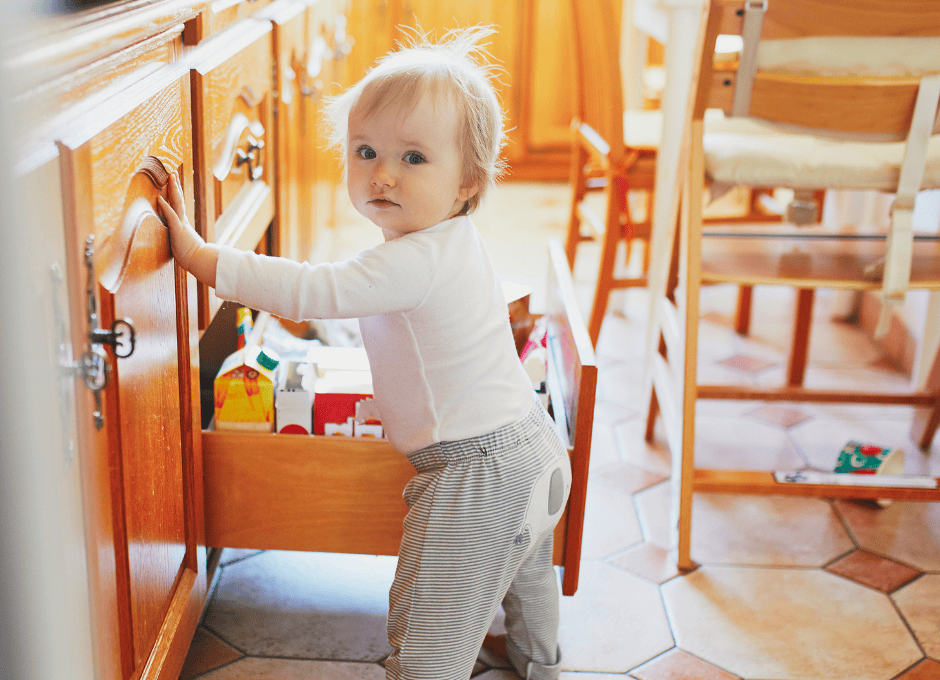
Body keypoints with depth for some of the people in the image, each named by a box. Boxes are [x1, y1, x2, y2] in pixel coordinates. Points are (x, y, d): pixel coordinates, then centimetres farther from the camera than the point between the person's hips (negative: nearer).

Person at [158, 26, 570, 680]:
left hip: (478, 468, -11)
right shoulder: (455, 241, 5)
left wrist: (200, 255, -30)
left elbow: (311, 290, -32)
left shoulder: (416, 261, -27)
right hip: (529, 443, 11)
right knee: (525, 566, 35)